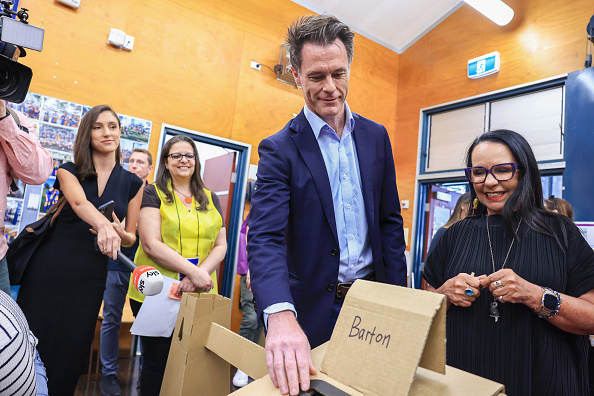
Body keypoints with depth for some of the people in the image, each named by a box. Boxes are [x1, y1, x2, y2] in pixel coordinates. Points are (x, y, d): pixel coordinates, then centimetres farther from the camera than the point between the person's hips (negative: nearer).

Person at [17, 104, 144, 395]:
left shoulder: (132, 183, 5)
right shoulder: (69, 172, 3)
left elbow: (131, 237, 10)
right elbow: (79, 202, -21)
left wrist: (118, 232, -14)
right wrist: (103, 225, -41)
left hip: (90, 279, 1)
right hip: (48, 270, -1)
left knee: (70, 353, 9)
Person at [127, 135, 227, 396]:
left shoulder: (210, 199, 12)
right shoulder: (153, 194, 1)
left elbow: (221, 245, 7)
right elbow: (151, 245, -10)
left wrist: (201, 274, -12)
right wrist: (193, 270, -19)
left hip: (200, 295, 3)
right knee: (157, 363, 5)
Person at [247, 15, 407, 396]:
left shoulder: (376, 136, 3)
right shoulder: (279, 149, -10)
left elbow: (390, 220, 6)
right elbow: (267, 238, -21)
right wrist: (280, 315, -39)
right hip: (313, 308, -3)